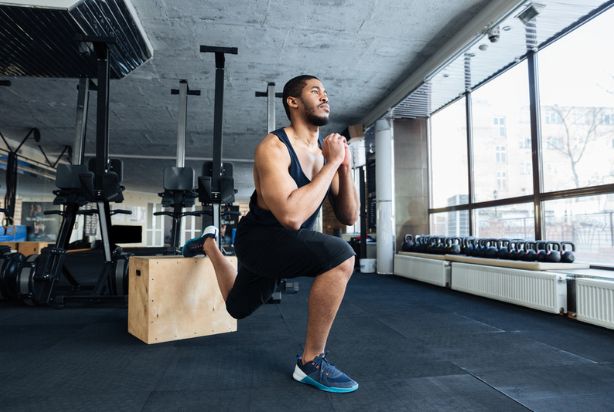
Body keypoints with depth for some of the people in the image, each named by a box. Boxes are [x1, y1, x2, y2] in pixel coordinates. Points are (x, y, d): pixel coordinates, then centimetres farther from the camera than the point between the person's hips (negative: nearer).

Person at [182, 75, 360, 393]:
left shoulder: (325, 151, -1)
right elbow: (291, 216, -38)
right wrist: (331, 164, -29)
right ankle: (311, 362, -14)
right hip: (259, 238, -7)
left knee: (237, 308, 29)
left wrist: (344, 167, -15)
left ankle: (209, 243, 51)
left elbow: (349, 217, -2)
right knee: (341, 256, -32)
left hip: (288, 243, 8)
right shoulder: (273, 147, -23)